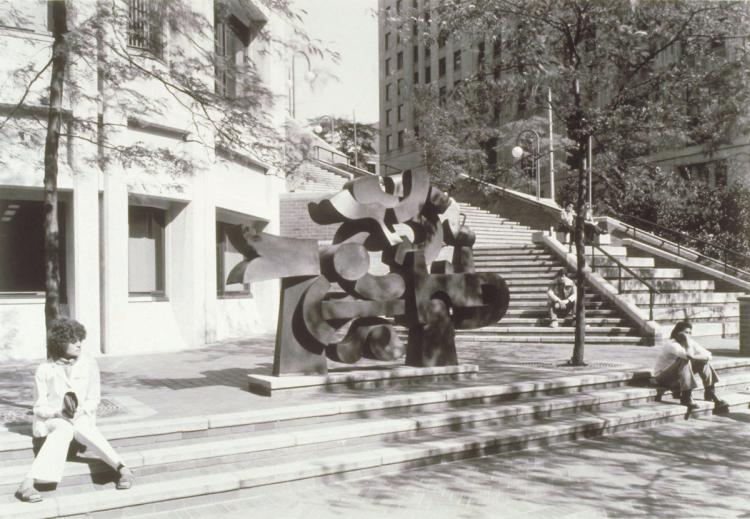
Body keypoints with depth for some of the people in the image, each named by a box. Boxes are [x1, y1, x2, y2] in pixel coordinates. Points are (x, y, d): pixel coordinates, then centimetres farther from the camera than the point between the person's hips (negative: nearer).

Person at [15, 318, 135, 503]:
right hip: (52, 419, -1)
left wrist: (80, 411, -16)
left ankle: (121, 468, -51)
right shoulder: (45, 370, -1)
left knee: (84, 430, -36)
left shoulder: (89, 364, 2)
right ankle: (28, 482, -52)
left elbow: (93, 400, 6)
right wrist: (59, 412, -18)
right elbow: (39, 407, 2)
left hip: (81, 417, 1)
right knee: (64, 430, -37)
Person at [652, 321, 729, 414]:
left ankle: (710, 393, 2)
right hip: (662, 378, -8)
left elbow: (708, 355, -4)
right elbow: (689, 355, -38)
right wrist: (687, 340, -26)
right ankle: (686, 398, -27)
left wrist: (693, 357, -20)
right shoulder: (671, 344, -23)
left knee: (703, 361, -4)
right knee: (684, 361, -33)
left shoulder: (690, 343, 2)